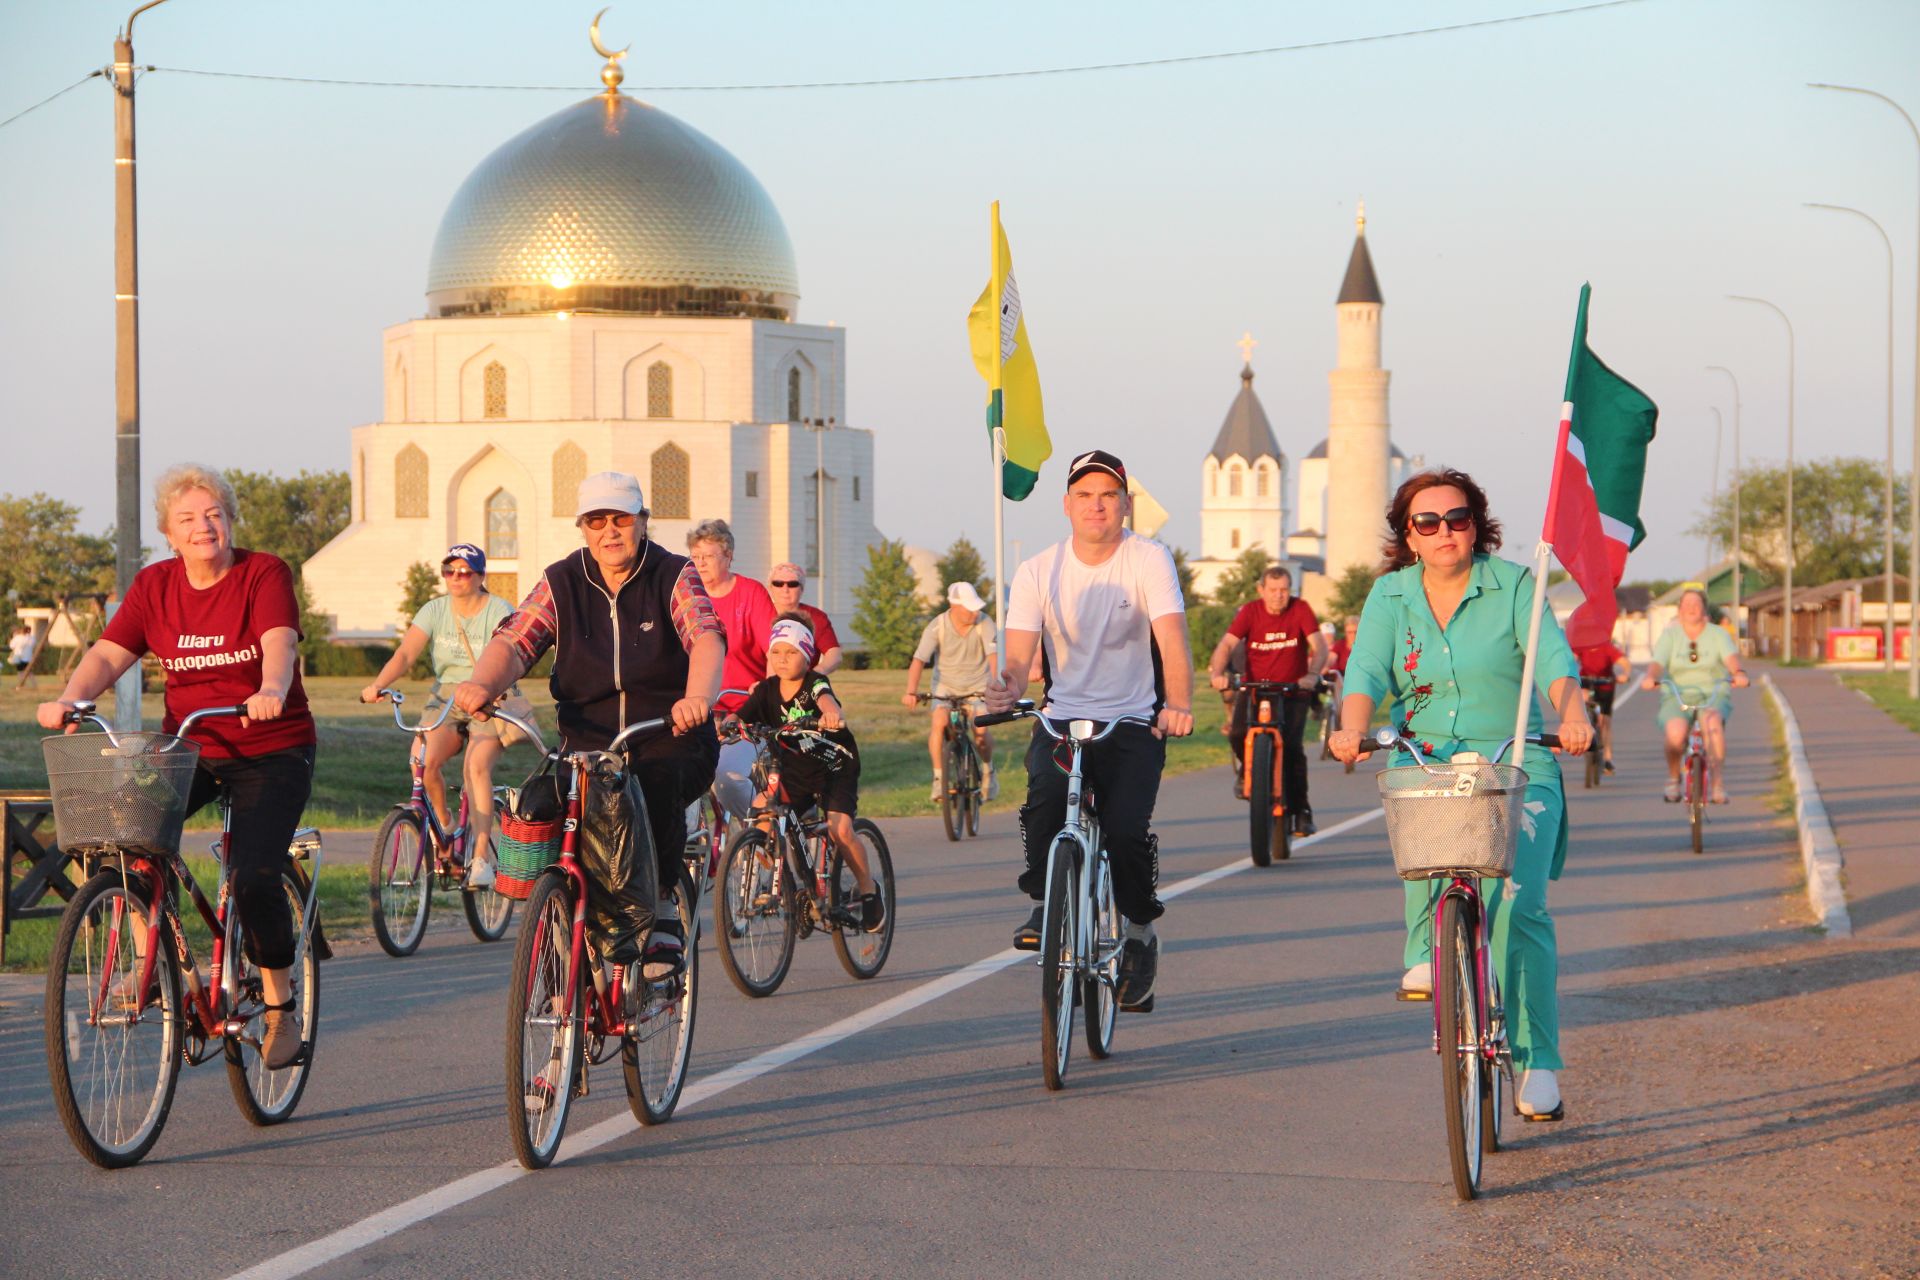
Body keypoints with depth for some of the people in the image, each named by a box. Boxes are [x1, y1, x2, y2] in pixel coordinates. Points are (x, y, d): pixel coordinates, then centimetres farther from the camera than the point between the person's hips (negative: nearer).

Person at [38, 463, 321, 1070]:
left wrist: (272, 691, -48)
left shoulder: (264, 574, -9)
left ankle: (280, 1007, 1)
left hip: (271, 751, -4)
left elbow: (279, 644, -26)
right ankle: (146, 950, -5)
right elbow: (107, 655, -7)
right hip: (188, 746, 4)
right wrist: (69, 700, -27)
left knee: (253, 876, -21)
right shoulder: (155, 586, 2)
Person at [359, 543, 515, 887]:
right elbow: (405, 653, -9)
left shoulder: (499, 612, -7)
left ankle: (481, 859, -27)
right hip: (446, 704, 3)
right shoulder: (435, 610, 3)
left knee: (476, 766, -27)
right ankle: (445, 826, 5)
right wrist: (378, 685, -28)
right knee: (425, 760, -22)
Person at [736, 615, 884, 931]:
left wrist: (832, 712, -64)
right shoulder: (767, 690, -5)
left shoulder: (815, 683, -18)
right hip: (794, 771, 4)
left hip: (834, 766, -4)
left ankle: (868, 888, 1)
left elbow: (825, 697, -41)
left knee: (839, 829, -22)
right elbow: (740, 717, -16)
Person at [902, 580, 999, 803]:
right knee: (939, 724, -23)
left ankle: (987, 770, 15)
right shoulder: (937, 627, -18)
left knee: (980, 730, -16)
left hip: (977, 685, 0)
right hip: (946, 685, 0)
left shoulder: (984, 623, -17)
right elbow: (919, 660, -23)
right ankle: (939, 778, -8)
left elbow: (993, 656, -24)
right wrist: (911, 692, -37)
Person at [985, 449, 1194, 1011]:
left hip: (1134, 722, -1)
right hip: (1063, 716, 1)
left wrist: (1179, 704, -38)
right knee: (1046, 797, -30)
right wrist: (1008, 687, -33)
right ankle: (1045, 902, -7)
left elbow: (1172, 638, -20)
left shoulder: (1149, 560, -6)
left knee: (1125, 829, -19)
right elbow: (1019, 655, -8)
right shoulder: (1039, 571, 0)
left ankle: (1140, 931, 9)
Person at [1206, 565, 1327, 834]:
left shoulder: (1300, 609, -7)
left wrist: (1313, 674, -35)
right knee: (1238, 733, -22)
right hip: (1254, 686, 1)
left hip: (1293, 688, -1)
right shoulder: (1250, 611, -5)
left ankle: (1301, 811, -4)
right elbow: (1227, 643, -15)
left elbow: (1319, 645, -15)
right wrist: (1216, 672, -35)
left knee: (1293, 746, -16)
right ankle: (1246, 767, 15)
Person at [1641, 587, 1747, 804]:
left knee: (1712, 721, -36)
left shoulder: (1717, 635, 6)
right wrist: (1650, 677, -32)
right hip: (1677, 696, 0)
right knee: (1675, 733, -31)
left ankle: (1717, 782, -29)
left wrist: (1738, 673, -36)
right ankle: (1673, 779, -2)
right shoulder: (1670, 636, 8)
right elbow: (1657, 662, -7)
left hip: (1713, 695, 0)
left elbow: (1731, 656, -13)